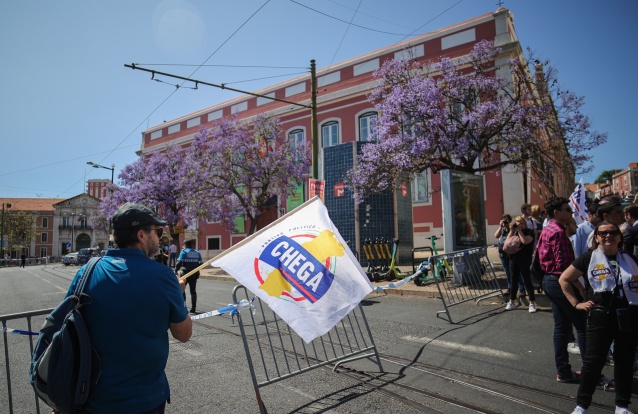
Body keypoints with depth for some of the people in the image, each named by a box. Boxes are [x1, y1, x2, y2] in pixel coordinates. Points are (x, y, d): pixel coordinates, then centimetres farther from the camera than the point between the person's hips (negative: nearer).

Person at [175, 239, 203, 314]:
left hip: (185, 273, -4)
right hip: (195, 274, 4)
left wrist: (175, 270, 0)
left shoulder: (183, 252, -5)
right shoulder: (197, 252, 9)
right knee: (193, 291, 9)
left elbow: (179, 262, -13)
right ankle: (193, 308, 8)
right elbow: (201, 263, 5)